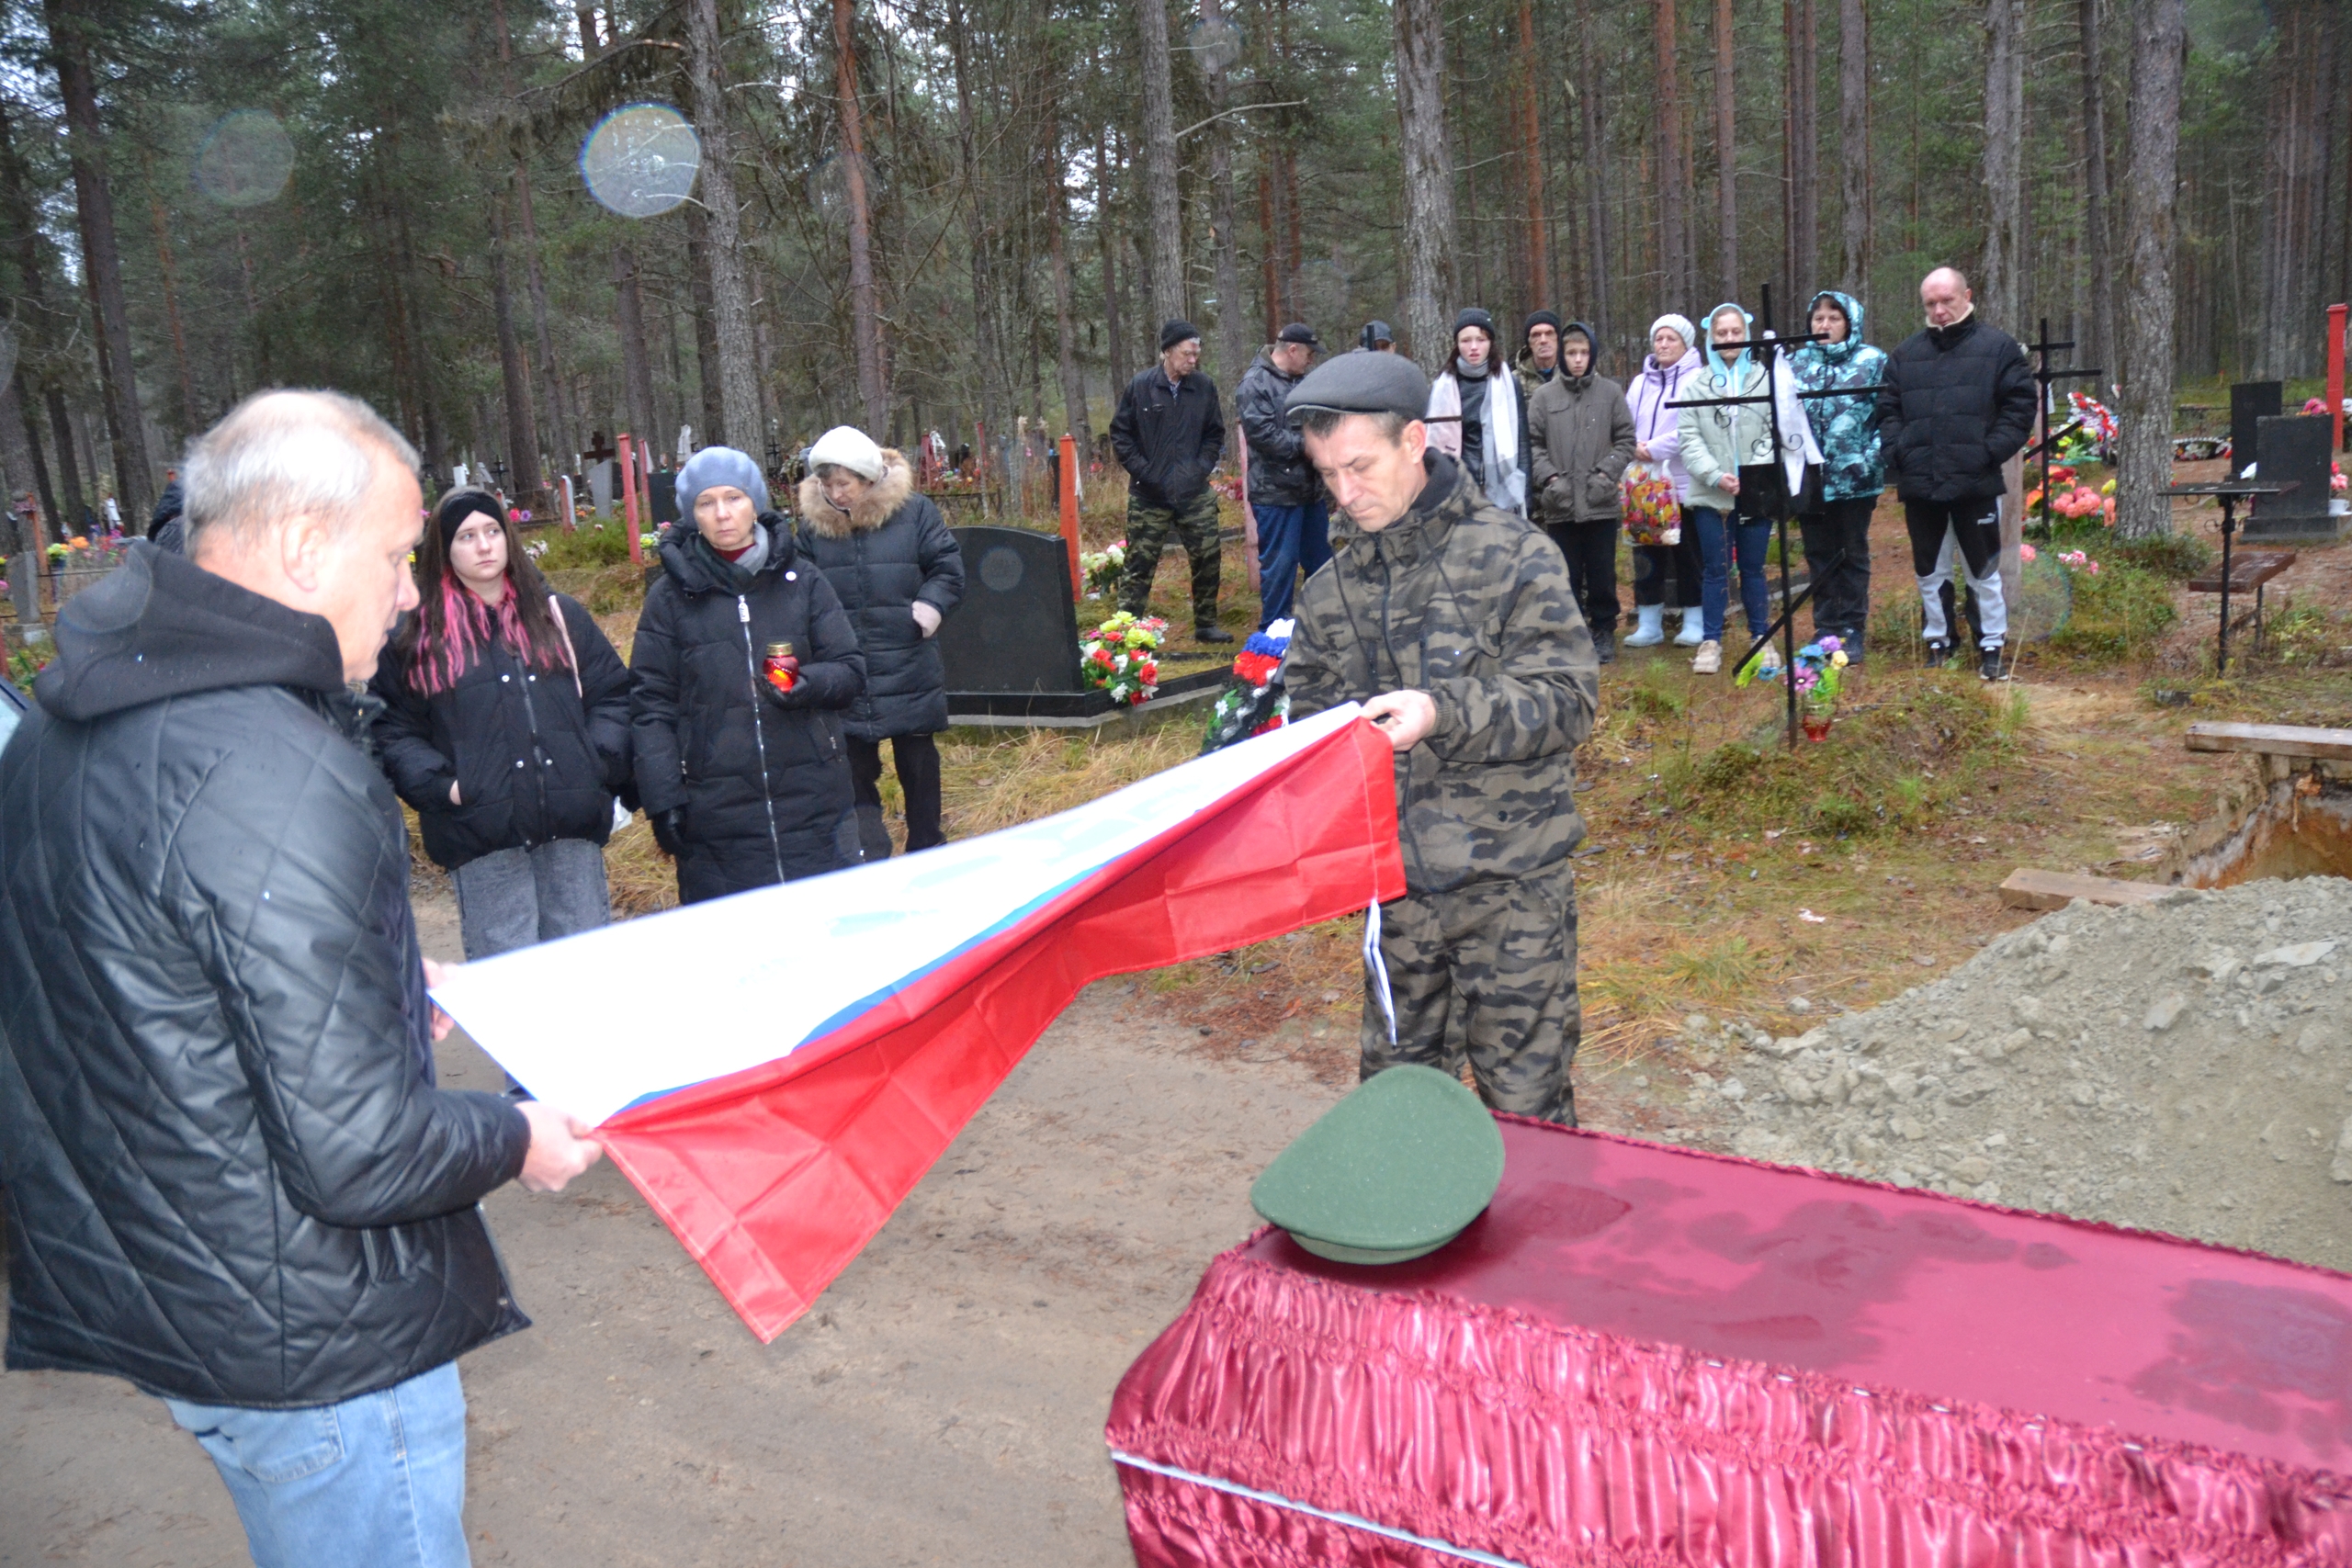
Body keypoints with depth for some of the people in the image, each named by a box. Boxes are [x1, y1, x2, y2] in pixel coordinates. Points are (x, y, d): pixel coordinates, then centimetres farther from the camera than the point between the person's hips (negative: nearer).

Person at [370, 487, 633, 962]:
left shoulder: (559, 615, 12)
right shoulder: (415, 636, 5)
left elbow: (612, 693, 13)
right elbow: (392, 731, 3)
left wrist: (601, 762, -2)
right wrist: (440, 786, -11)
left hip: (573, 821, 2)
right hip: (481, 835, -2)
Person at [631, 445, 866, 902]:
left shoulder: (802, 581, 5)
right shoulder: (670, 595, 3)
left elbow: (851, 670, 5)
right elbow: (651, 705, 2)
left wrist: (810, 683, -17)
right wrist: (662, 800, -6)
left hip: (814, 808, 1)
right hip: (716, 814, -1)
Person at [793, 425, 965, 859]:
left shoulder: (914, 511, -5)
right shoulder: (813, 524, 1)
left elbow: (949, 568, -1)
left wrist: (931, 604, -17)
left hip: (910, 672, -1)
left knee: (918, 764, 13)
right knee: (854, 773, 5)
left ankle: (926, 852, 28)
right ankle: (869, 862, 14)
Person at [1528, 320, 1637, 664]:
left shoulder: (1611, 392, 3)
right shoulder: (1544, 396, 3)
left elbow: (1626, 440, 6)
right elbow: (1532, 444, 2)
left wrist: (1606, 473, -7)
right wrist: (1549, 478, -10)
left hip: (1601, 503, 0)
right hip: (1560, 505, 0)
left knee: (1602, 575, 6)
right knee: (1567, 575, 6)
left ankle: (1603, 632, 18)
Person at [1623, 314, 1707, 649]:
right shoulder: (1641, 383, 16)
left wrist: (1653, 449, -14)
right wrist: (1634, 449, -6)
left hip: (1683, 483, -5)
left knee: (1688, 554, 1)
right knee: (1647, 554, 7)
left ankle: (1694, 623, 10)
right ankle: (1649, 624, 14)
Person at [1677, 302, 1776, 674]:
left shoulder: (1766, 379, 2)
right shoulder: (1696, 384, 5)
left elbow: (1776, 431, -1)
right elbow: (1690, 438, 1)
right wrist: (1715, 476, -11)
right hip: (1711, 495, 0)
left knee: (1753, 569, 8)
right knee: (1714, 570, 4)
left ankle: (1761, 637, 20)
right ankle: (1711, 641, 12)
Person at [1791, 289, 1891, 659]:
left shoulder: (1873, 361, 0)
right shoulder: (1795, 363, 9)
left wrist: (1873, 458, -16)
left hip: (1854, 477, -3)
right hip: (1809, 476, 3)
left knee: (1853, 554, 7)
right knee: (1819, 556, 9)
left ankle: (1852, 630, 14)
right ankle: (1825, 628, 19)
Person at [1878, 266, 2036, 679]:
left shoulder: (1999, 347, 3)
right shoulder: (1905, 354, 12)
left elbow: (2020, 405, 0)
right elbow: (1888, 410, 13)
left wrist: (1991, 452, -11)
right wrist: (1896, 452, -3)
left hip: (1976, 483, -3)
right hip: (1919, 485, 3)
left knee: (1983, 569, 3)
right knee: (1929, 571, 12)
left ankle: (1991, 646, 13)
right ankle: (1937, 643, 23)